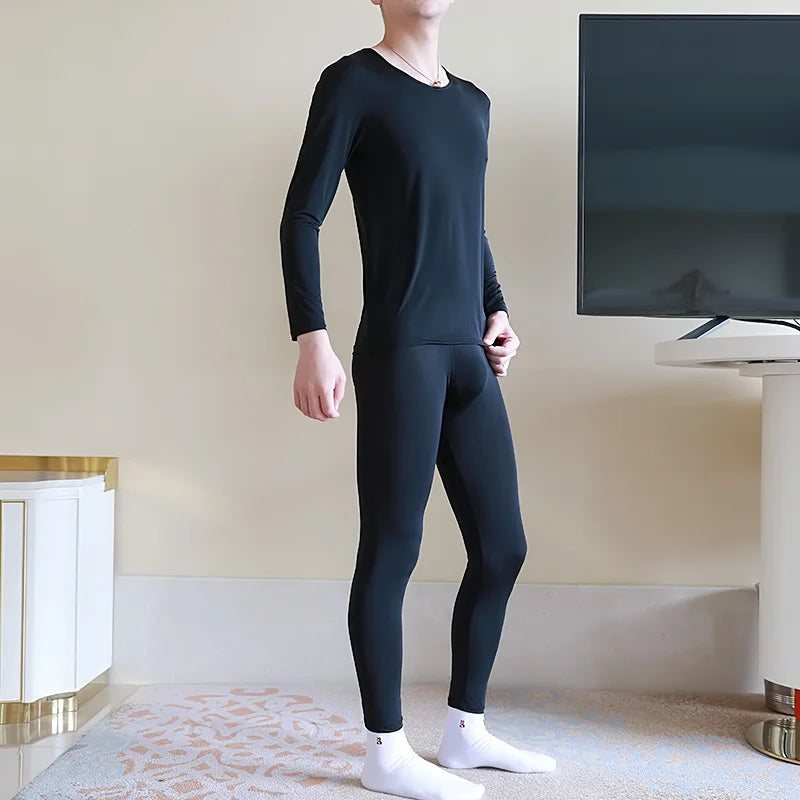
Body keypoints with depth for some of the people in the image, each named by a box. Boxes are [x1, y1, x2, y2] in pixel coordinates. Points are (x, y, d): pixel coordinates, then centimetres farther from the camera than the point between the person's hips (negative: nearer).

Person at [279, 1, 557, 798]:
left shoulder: (472, 101, 19)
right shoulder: (353, 82, 0)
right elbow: (301, 217, -7)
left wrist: (496, 311, 13)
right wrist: (312, 338, -17)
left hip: (469, 357, 7)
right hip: (399, 352, -7)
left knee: (502, 546, 8)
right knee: (392, 548, -3)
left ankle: (465, 729, 23)